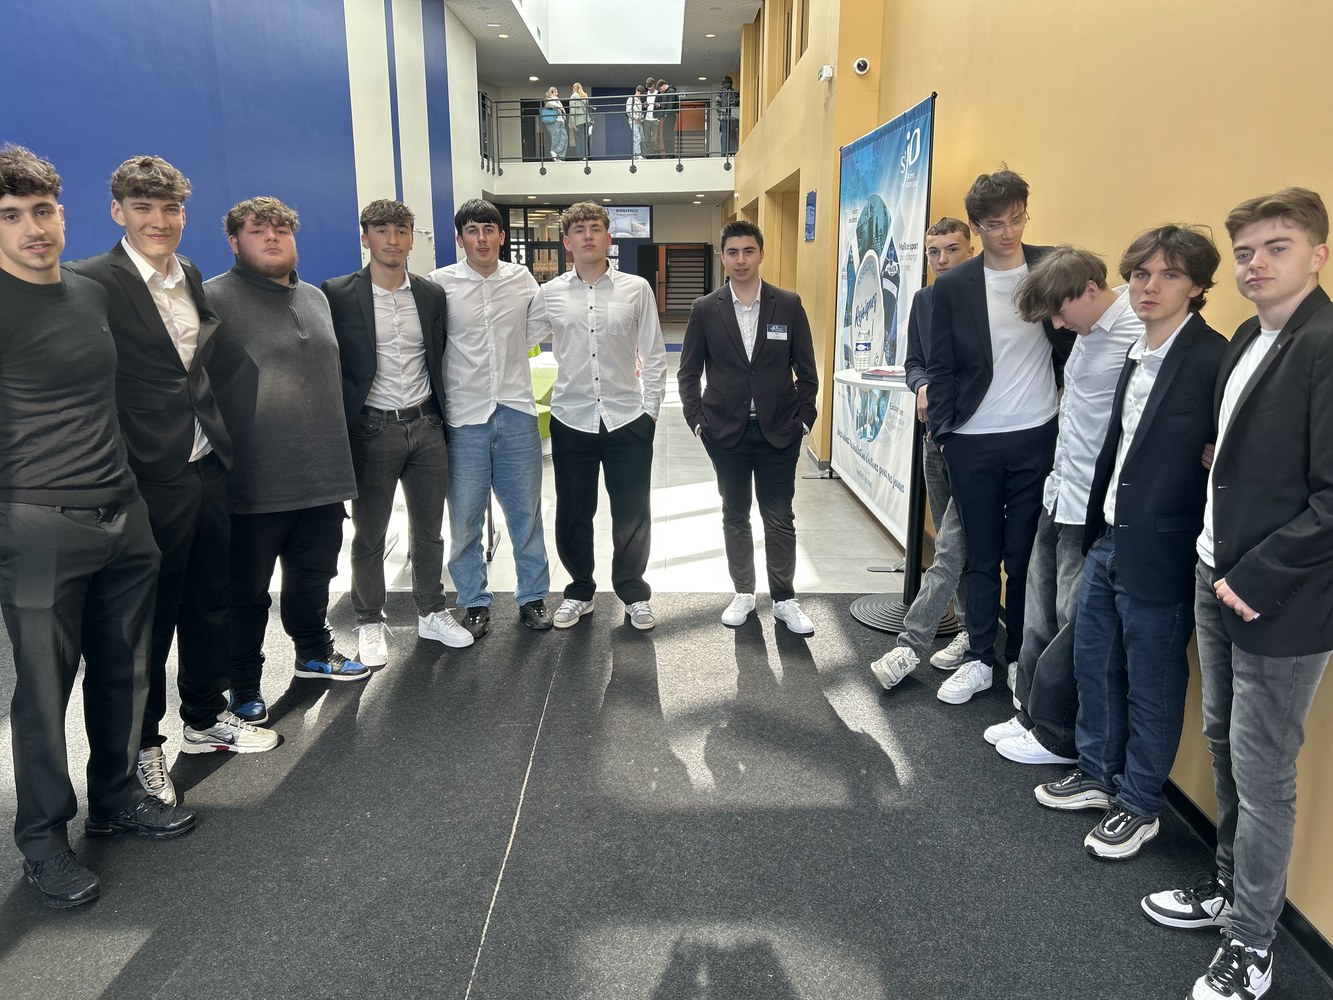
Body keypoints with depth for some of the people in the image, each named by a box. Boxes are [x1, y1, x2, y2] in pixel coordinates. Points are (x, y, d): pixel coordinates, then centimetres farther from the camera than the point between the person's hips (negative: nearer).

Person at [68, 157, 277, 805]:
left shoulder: (192, 277, 10)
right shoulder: (92, 283, -12)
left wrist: (224, 446, 13)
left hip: (209, 470, 7)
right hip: (151, 480, -6)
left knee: (210, 603, 18)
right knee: (149, 622, 8)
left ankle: (206, 717, 37)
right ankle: (143, 746, 27)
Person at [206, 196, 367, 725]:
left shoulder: (315, 298, 14)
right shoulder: (213, 299, -7)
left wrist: (337, 457, 22)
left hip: (323, 478, 6)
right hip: (253, 485, -6)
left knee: (314, 577, 20)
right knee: (247, 591, 9)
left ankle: (314, 652, 41)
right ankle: (244, 686, 26)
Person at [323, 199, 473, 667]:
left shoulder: (432, 294, 6)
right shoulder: (337, 294, -6)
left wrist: (442, 417, 10)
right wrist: (340, 431, -8)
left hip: (426, 426, 4)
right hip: (373, 430, -3)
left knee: (429, 529, 13)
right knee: (369, 535, 8)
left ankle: (432, 612, 29)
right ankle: (370, 623, 23)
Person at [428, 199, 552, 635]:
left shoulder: (522, 279, 5)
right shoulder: (440, 283, -4)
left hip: (516, 411, 2)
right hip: (464, 417, -2)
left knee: (526, 512, 10)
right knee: (465, 518, 6)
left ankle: (533, 596, 24)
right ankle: (474, 602, 22)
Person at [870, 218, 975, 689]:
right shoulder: (923, 301, 9)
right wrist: (922, 386, -6)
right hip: (937, 433, 7)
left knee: (951, 547, -7)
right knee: (953, 541, 15)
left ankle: (909, 644, -5)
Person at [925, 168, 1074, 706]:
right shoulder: (953, 286, 1)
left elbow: (1074, 348, 5)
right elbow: (941, 368, 4)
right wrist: (940, 431, -2)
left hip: (1037, 438, 0)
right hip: (973, 443, 1)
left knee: (1025, 557, 7)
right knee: (981, 556, 10)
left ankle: (1020, 660, 23)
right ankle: (979, 659, 23)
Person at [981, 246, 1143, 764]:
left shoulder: (1137, 338, -18)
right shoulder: (1089, 333, 9)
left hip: (1094, 511, -8)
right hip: (1059, 497, 8)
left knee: (1073, 625, 5)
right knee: (1040, 618, 15)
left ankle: (1056, 737, 21)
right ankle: (1030, 712, 31)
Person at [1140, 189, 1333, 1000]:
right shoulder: (1246, 342, 9)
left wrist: (1256, 579, -17)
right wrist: (1219, 565, 5)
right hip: (1219, 578, 8)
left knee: (1262, 773, 4)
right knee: (1224, 745, 19)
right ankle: (1230, 886, 38)